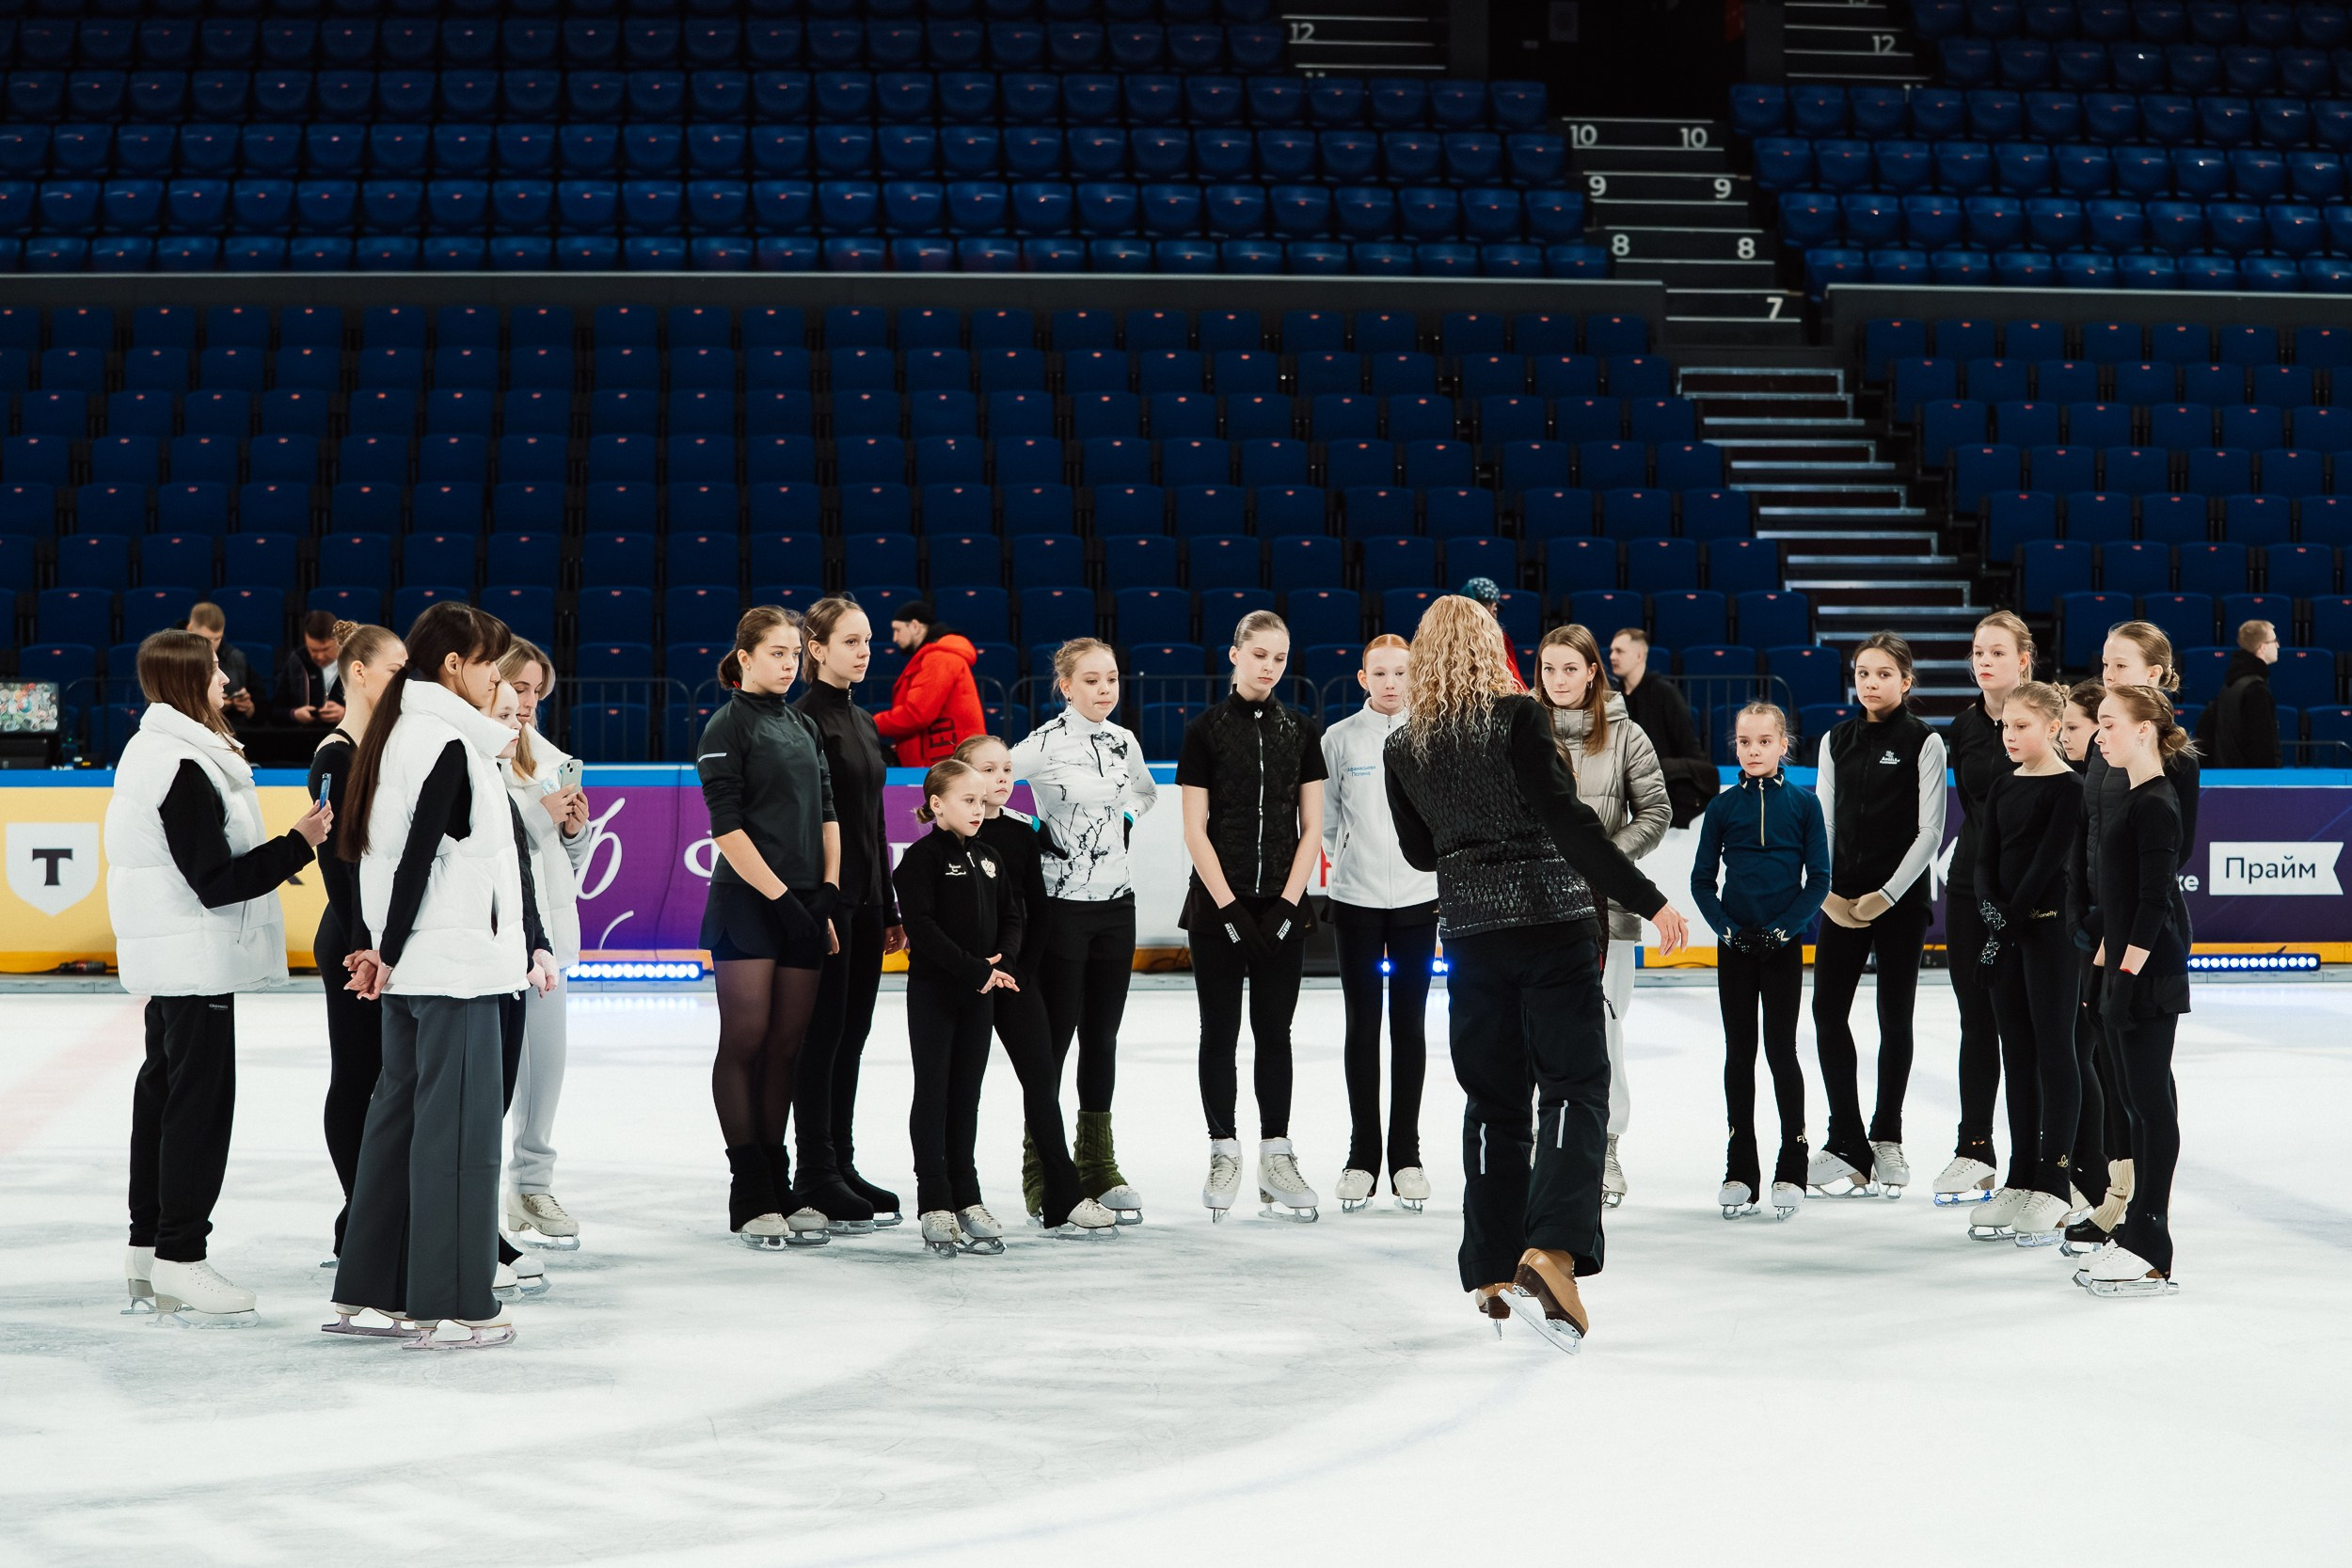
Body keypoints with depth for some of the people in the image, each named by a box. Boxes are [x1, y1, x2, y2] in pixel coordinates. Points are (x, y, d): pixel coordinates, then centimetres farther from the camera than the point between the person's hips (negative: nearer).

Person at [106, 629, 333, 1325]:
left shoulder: (153, 752, 13)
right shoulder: (184, 770, -20)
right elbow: (217, 882, -21)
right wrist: (298, 844, -17)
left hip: (169, 961, 11)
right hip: (195, 960, -11)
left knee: (163, 1088, 14)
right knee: (200, 1098, -6)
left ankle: (146, 1254, 22)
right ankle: (179, 1263, -2)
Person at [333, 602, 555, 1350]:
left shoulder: (398, 734, 14)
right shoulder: (450, 746, -15)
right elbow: (417, 860, -18)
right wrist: (389, 952, -9)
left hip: (413, 971, 10)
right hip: (455, 965, -10)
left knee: (400, 1115, 14)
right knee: (459, 1132, -4)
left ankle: (366, 1293, 19)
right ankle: (452, 1306, 1)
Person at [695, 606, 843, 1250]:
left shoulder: (804, 727, 16)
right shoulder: (728, 727, -4)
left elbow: (826, 814, 15)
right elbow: (727, 827, -11)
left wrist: (827, 894, 3)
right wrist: (781, 898, -14)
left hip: (804, 906, 6)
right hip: (746, 904, -6)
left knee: (786, 1046, 6)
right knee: (745, 1042, -4)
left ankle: (779, 1188, 11)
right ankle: (750, 1196, -1)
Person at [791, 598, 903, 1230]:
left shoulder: (863, 722, 15)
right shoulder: (804, 720, -11)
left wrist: (889, 907, 17)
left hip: (864, 900, 8)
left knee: (851, 1036, 11)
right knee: (822, 1034, -3)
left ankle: (842, 1168, 17)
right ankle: (817, 1176, 3)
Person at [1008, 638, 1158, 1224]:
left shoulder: (1124, 742, 7)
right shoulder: (1046, 743, -11)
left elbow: (1146, 791, 26)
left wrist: (1125, 822, 9)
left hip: (1117, 901, 5)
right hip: (1062, 904, -5)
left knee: (1103, 1033, 10)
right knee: (1055, 1033, -2)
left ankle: (1098, 1166, 18)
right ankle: (1041, 1169, 7)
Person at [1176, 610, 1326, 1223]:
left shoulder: (1300, 731, 5)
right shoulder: (1206, 731, -2)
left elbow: (1311, 829, 4)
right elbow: (1195, 830, -4)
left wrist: (1287, 905, -6)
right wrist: (1230, 907, -11)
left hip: (1282, 905, 2)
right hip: (1218, 904, -2)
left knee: (1275, 1032, 6)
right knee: (1221, 1032, 3)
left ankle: (1276, 1157, 10)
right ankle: (1224, 1155, 10)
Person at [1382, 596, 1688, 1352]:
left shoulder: (1404, 748, 4)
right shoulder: (1518, 718, -9)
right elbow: (1567, 820, -17)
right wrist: (1646, 898, -14)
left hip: (1469, 930, 4)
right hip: (1552, 921, -4)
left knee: (1493, 1100, 12)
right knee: (1574, 1088, -3)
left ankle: (1493, 1274, 13)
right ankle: (1552, 1249, -21)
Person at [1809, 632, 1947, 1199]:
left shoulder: (1923, 743, -3)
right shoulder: (1837, 741, 9)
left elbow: (1929, 830, -6)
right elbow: (1823, 821, 9)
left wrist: (1887, 895, -11)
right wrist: (1826, 891, -3)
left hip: (1900, 898, -4)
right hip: (1842, 900, 4)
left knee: (1895, 1017, 3)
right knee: (1828, 1010, -4)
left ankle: (1886, 1137, 15)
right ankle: (1847, 1143, 0)